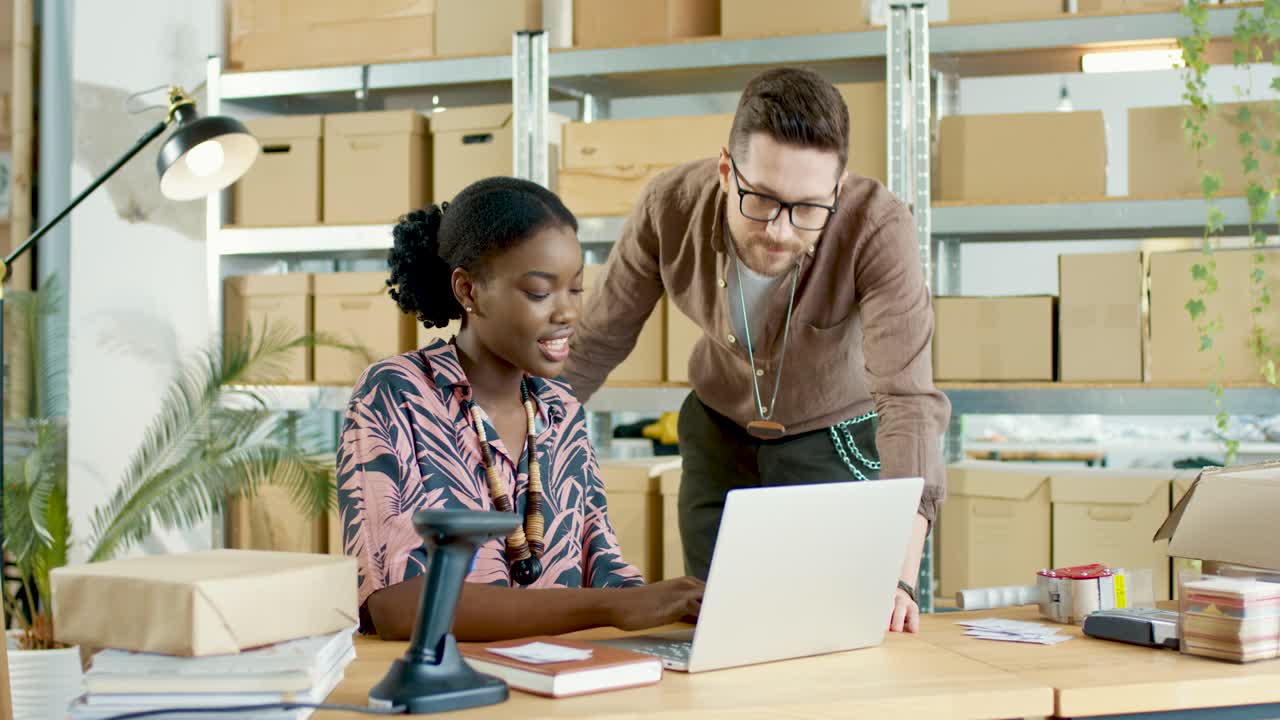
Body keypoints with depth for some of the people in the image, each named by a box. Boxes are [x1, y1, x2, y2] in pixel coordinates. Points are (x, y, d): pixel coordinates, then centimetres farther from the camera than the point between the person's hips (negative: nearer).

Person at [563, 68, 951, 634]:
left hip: (840, 436, -2)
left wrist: (900, 575, -50)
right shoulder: (670, 206, -25)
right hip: (719, 433, 2)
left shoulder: (877, 226, -34)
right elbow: (593, 344, -10)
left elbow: (908, 399, -39)